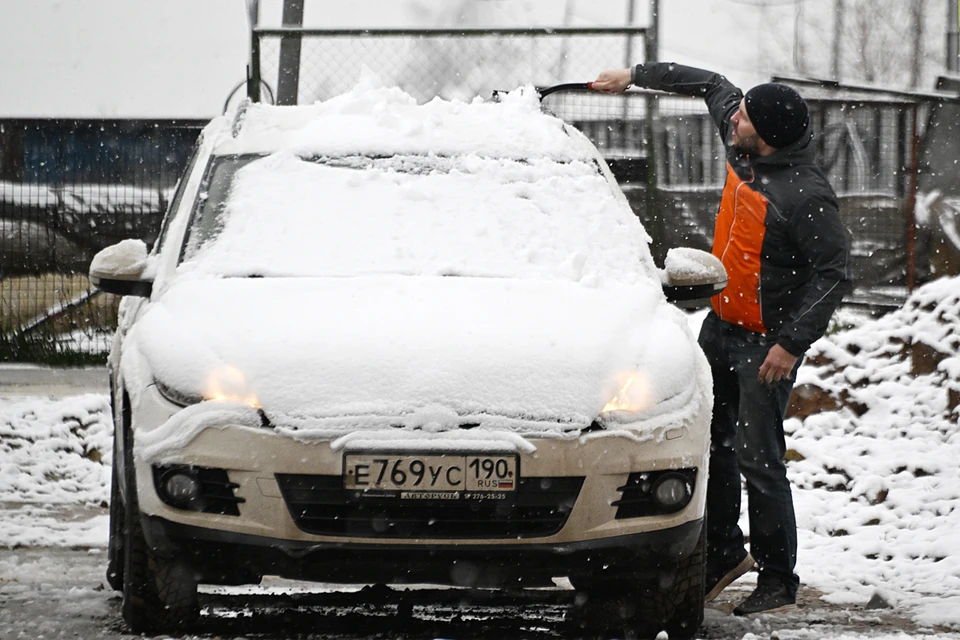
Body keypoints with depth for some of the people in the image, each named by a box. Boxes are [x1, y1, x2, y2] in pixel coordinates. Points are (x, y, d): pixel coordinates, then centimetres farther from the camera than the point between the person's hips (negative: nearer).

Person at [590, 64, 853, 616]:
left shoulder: (806, 196, -27)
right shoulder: (744, 147, -4)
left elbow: (836, 275, -23)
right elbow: (709, 84, 15)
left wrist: (793, 343, -25)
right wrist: (636, 76, 18)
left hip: (766, 342, -8)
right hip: (721, 323, 9)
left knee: (758, 458, -6)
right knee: (711, 442, 14)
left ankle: (778, 580, 6)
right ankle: (724, 552, 29)